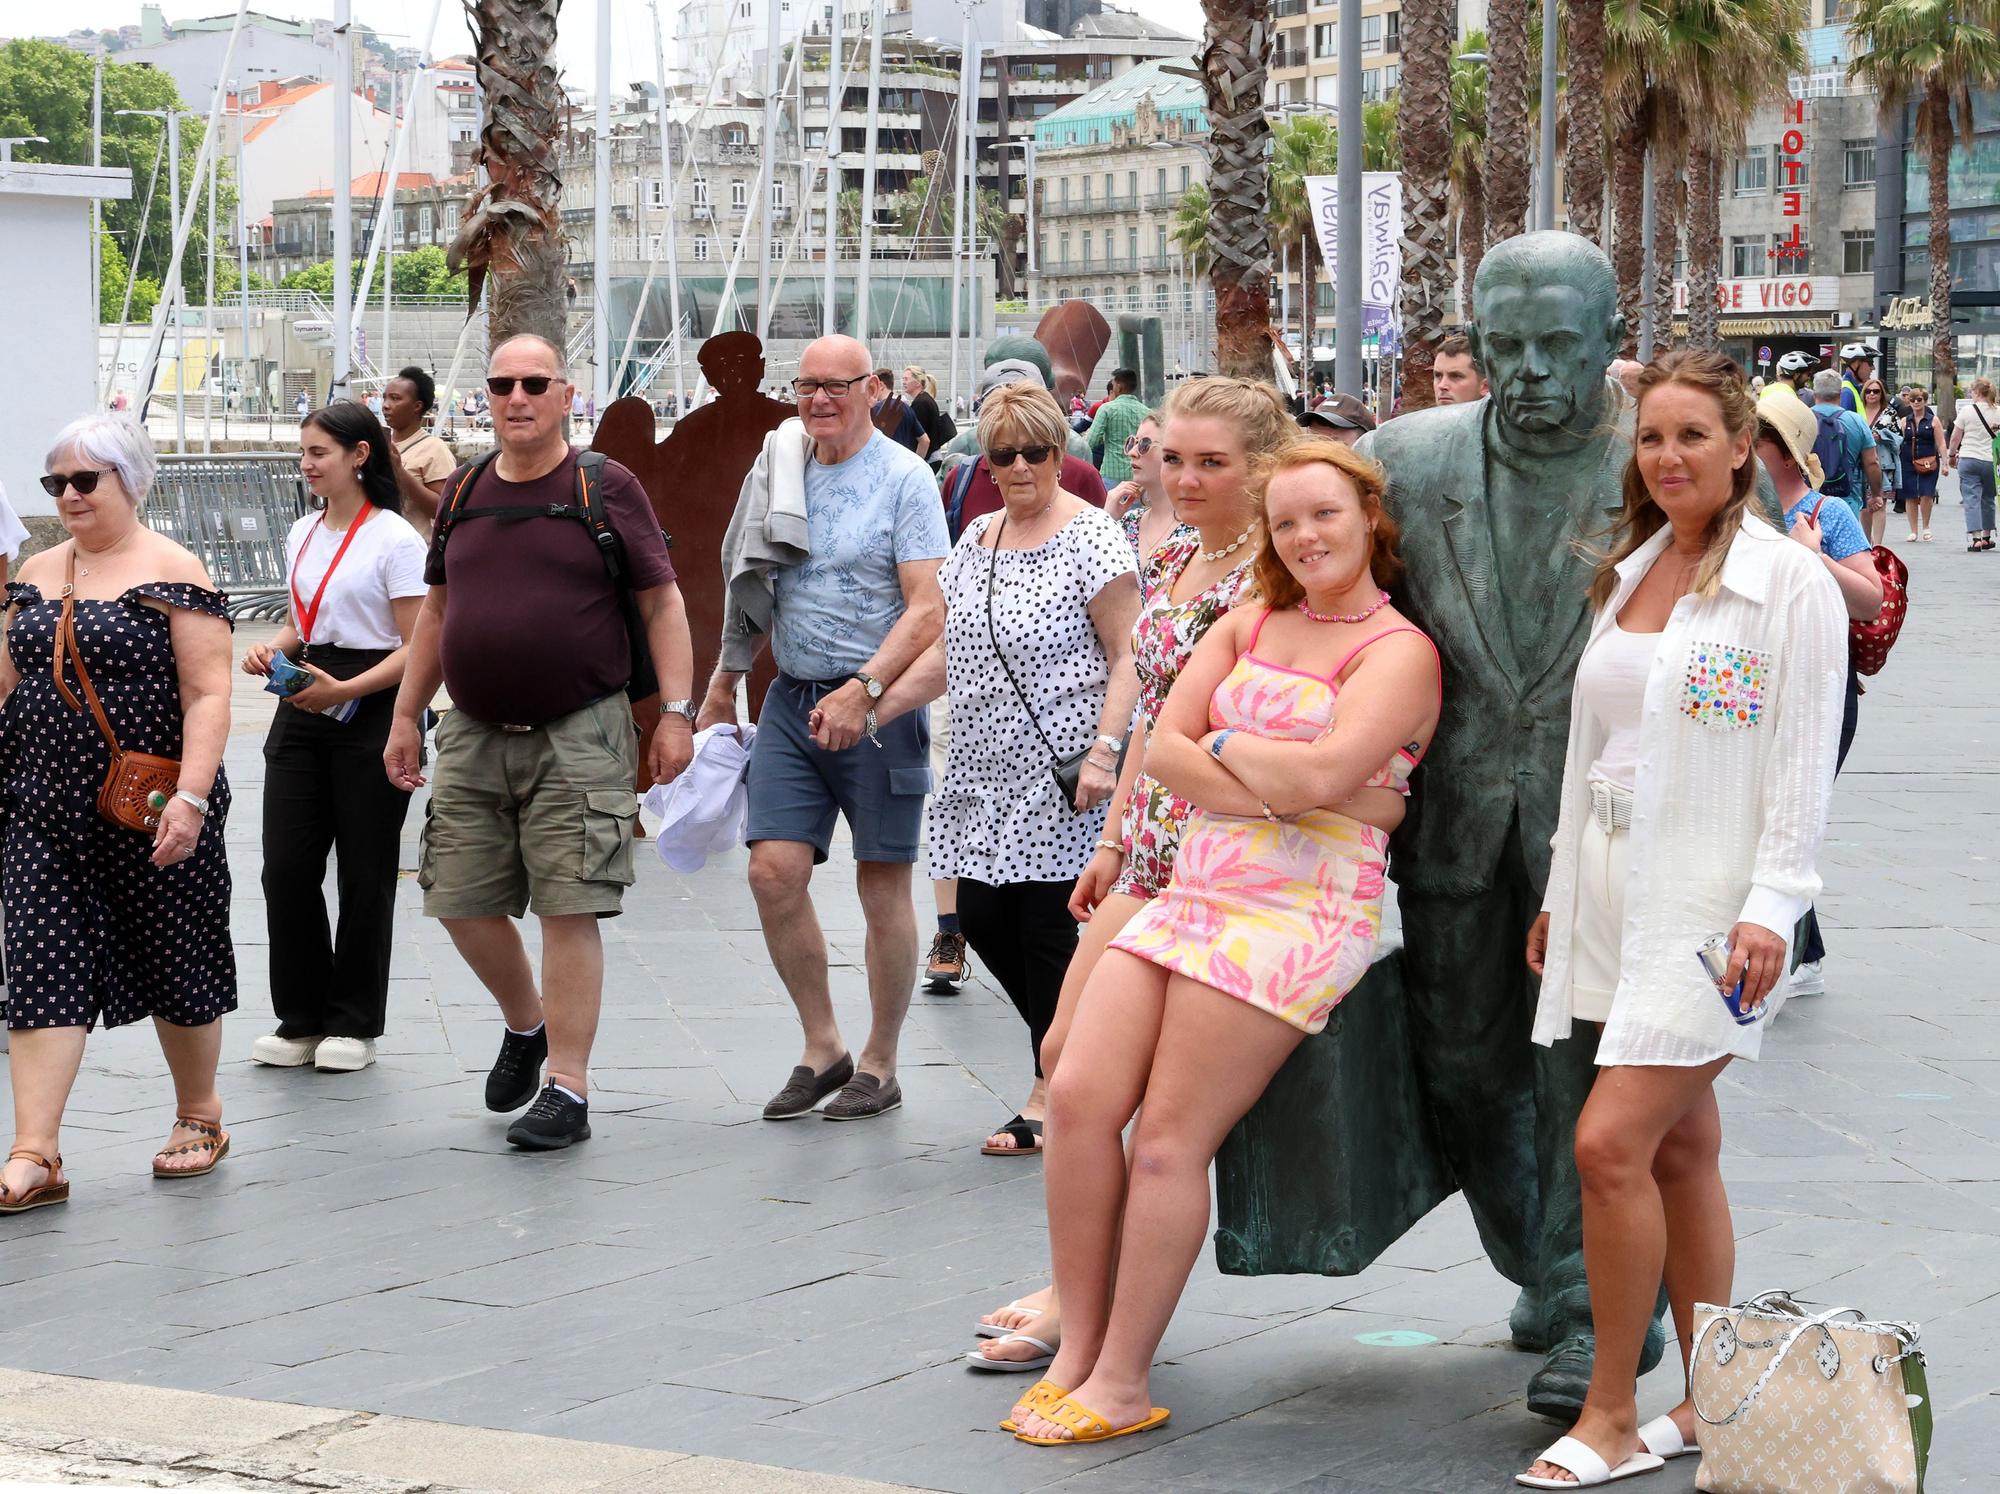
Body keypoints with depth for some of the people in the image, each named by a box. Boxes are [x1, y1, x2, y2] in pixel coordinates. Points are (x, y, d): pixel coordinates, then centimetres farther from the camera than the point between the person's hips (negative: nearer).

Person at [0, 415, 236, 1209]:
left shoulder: (173, 571, -6)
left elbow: (207, 694, -12)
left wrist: (190, 797, -21)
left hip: (150, 816, -4)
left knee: (175, 965, 9)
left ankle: (199, 1114, 30)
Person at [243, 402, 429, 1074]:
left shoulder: (394, 539, -9)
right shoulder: (303, 534, 12)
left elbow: (416, 646, -11)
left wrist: (344, 691, -23)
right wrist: (271, 648, 2)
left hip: (371, 711, -6)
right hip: (302, 712, 6)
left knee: (364, 872, 2)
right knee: (286, 865, 1)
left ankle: (354, 1024, 13)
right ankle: (301, 1018, 13)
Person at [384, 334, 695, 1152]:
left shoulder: (606, 488, -2)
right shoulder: (464, 494, 11)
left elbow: (662, 601, -2)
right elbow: (436, 610, 19)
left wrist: (675, 711, -10)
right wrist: (405, 716, 17)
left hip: (578, 735, -5)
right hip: (473, 735, 5)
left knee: (568, 909, -7)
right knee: (460, 901, 7)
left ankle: (567, 1090, 0)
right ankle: (525, 1023, 34)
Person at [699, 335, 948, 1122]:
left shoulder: (902, 477, -8)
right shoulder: (780, 472, 9)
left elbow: (928, 609, -15)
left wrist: (864, 690, -24)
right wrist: (722, 683, 18)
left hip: (878, 704, -5)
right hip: (792, 699, 5)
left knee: (882, 884, 3)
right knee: (774, 870, -4)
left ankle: (879, 1064, 14)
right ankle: (821, 1047, 11)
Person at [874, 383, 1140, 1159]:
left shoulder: (1090, 537, -8)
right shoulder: (976, 540, 13)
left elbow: (1127, 657, -12)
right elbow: (948, 649, 20)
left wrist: (1104, 751, -21)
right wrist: (873, 709, 12)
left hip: (1056, 774, -7)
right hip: (986, 773, 7)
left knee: (1045, 927, -5)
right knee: (982, 918, 6)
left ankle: (1050, 1096, 7)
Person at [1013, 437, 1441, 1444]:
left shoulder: (1400, 652, -2)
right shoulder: (1249, 624, 17)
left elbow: (1319, 773, -17)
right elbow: (1163, 747, 7)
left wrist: (1224, 745, 0)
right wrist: (1279, 787, -8)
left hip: (1299, 911, -6)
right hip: (1193, 891, 6)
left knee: (1168, 1141, -9)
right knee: (1079, 1097, -6)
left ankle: (1122, 1383, 0)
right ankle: (1078, 1349, 4)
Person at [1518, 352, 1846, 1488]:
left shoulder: (1788, 581, -8)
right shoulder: (1630, 573, 14)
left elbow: (1804, 762, -11)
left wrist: (1771, 909, -17)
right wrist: (1562, 891, 17)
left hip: (1711, 900, -7)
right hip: (1615, 885, 7)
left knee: (1612, 1142, -13)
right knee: (1680, 1149, 10)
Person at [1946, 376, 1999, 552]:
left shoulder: (1967, 410, -5)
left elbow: (1955, 437, 0)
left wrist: (1952, 455, 16)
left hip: (1969, 459, -3)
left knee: (1971, 499, -3)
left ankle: (1975, 538, -14)